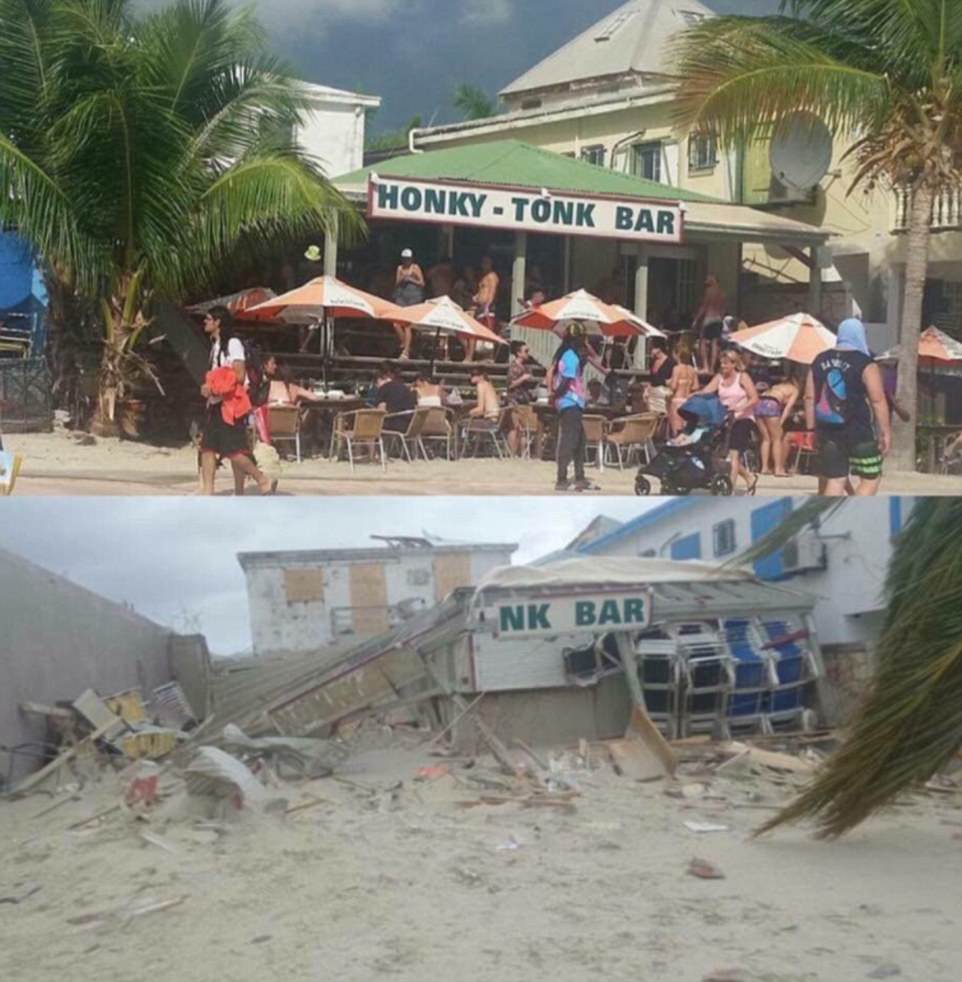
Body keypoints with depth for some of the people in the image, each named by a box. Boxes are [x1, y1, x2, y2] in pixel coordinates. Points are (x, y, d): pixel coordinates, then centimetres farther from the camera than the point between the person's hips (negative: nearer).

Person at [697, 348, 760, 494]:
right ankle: (749, 477, 27)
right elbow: (706, 391, -5)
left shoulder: (743, 377, -4)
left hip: (743, 419, -6)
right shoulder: (719, 378, 9)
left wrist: (740, 407, -27)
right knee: (726, 454, 5)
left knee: (734, 453, -15)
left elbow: (755, 399, -11)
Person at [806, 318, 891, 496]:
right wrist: (886, 432, -7)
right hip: (858, 432, -5)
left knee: (834, 481, 7)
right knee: (871, 478, 8)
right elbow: (878, 400, -12)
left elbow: (810, 397, 10)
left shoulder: (820, 361, 9)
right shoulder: (865, 364, -7)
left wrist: (812, 429, 14)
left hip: (828, 432, 5)